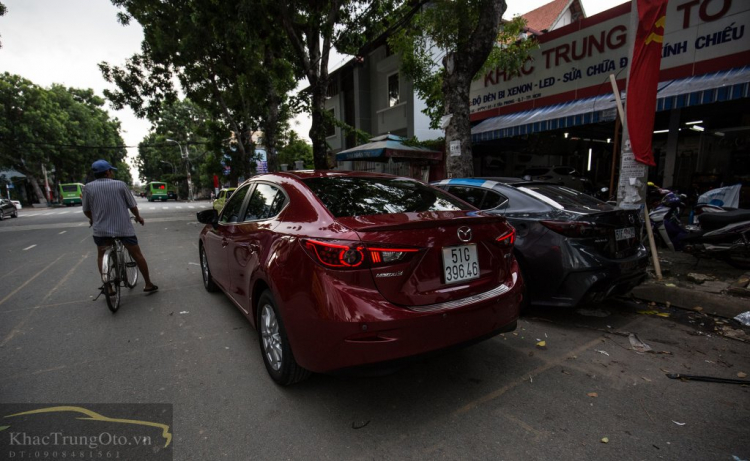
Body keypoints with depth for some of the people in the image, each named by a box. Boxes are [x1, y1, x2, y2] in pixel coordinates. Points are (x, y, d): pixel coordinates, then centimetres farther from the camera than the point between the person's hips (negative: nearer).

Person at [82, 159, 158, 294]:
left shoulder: (88, 187, -2)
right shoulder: (120, 184, -5)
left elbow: (86, 210, 5)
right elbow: (132, 206, -1)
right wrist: (138, 217, 18)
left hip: (101, 229, 1)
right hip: (124, 228, -1)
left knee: (101, 256, 20)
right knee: (137, 255, 10)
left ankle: (108, 286, 13)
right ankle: (148, 284, 15)